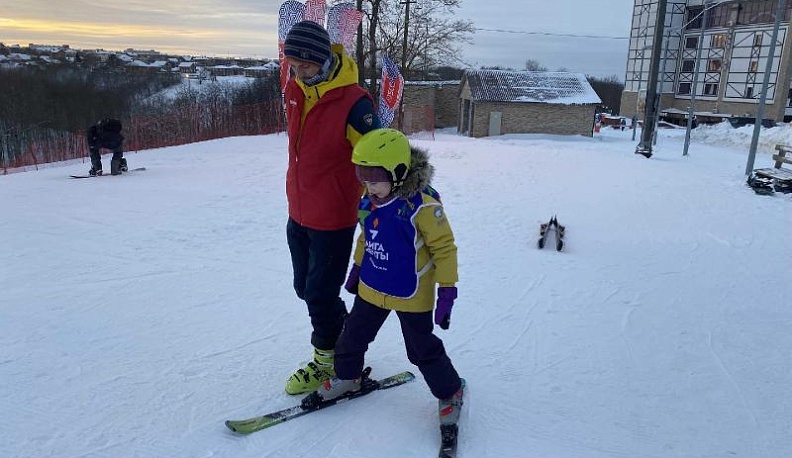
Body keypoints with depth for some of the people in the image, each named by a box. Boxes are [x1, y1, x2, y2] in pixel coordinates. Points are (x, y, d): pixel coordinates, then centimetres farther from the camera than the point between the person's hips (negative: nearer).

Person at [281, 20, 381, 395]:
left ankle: (327, 358, 29)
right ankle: (344, 338, 41)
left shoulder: (353, 103, -23)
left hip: (333, 219, -8)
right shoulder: (294, 90, 0)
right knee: (305, 287, 19)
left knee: (320, 293, 5)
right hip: (298, 213, 8)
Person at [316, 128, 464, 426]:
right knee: (353, 336, 19)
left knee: (423, 350, 7)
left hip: (411, 295, -6)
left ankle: (450, 392, 31)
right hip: (371, 289, 6)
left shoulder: (422, 205, -24)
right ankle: (347, 376, 46)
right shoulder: (369, 202, -5)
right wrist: (357, 268, 20)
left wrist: (447, 290, -17)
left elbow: (444, 248, -17)